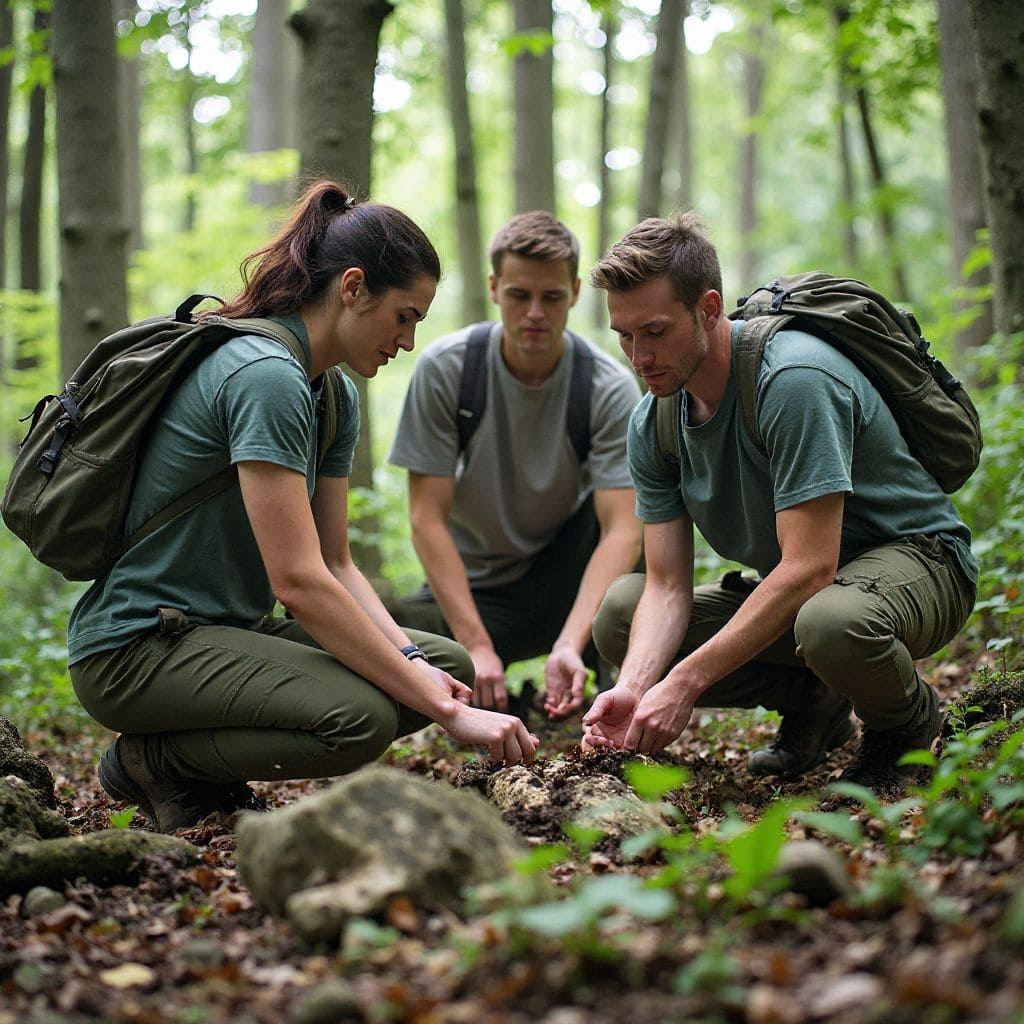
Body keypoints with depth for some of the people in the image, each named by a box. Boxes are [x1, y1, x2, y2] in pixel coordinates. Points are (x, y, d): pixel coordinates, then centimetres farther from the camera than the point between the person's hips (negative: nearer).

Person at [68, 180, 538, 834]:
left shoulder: (336, 395, 10)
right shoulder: (264, 375, -21)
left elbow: (335, 563, 8)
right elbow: (300, 581, -28)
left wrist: (411, 662, -11)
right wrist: (446, 712, -27)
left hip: (230, 630, 10)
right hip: (136, 647, -10)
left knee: (449, 665, 2)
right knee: (359, 716, -31)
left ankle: (210, 766, 7)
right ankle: (154, 760, -5)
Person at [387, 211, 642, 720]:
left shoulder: (609, 387, -16)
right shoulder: (443, 368, -16)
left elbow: (620, 526, -24)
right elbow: (428, 519, -17)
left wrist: (569, 645, -39)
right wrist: (477, 646, -27)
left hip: (566, 578, 0)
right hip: (475, 586, 1)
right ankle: (503, 694, 5)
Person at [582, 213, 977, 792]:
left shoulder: (793, 380, -28)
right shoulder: (652, 427, -4)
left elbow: (810, 568, -32)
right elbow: (667, 585, -7)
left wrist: (685, 682, -34)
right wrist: (633, 688, -27)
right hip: (792, 586, 7)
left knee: (830, 624, -42)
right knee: (619, 616, -6)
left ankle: (909, 719, -5)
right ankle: (814, 703, 4)